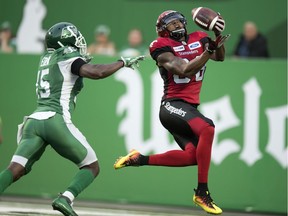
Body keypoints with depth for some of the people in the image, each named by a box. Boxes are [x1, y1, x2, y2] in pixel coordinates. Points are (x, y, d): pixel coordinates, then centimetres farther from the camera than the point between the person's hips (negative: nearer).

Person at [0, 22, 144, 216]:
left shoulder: (46, 59, 23)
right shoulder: (69, 58, 2)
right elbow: (96, 73, -15)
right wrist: (123, 62, -2)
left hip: (34, 120, 6)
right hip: (56, 121, -6)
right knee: (92, 167, 7)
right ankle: (65, 198, -17)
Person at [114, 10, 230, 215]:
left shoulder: (198, 39, 12)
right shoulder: (163, 48, -7)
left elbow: (220, 57, 8)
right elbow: (184, 71, -18)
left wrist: (218, 36, -9)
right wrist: (208, 52, -24)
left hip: (190, 107, 8)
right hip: (173, 104, -8)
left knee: (192, 155, -8)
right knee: (207, 129, -32)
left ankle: (138, 159, 11)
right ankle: (202, 193, -28)